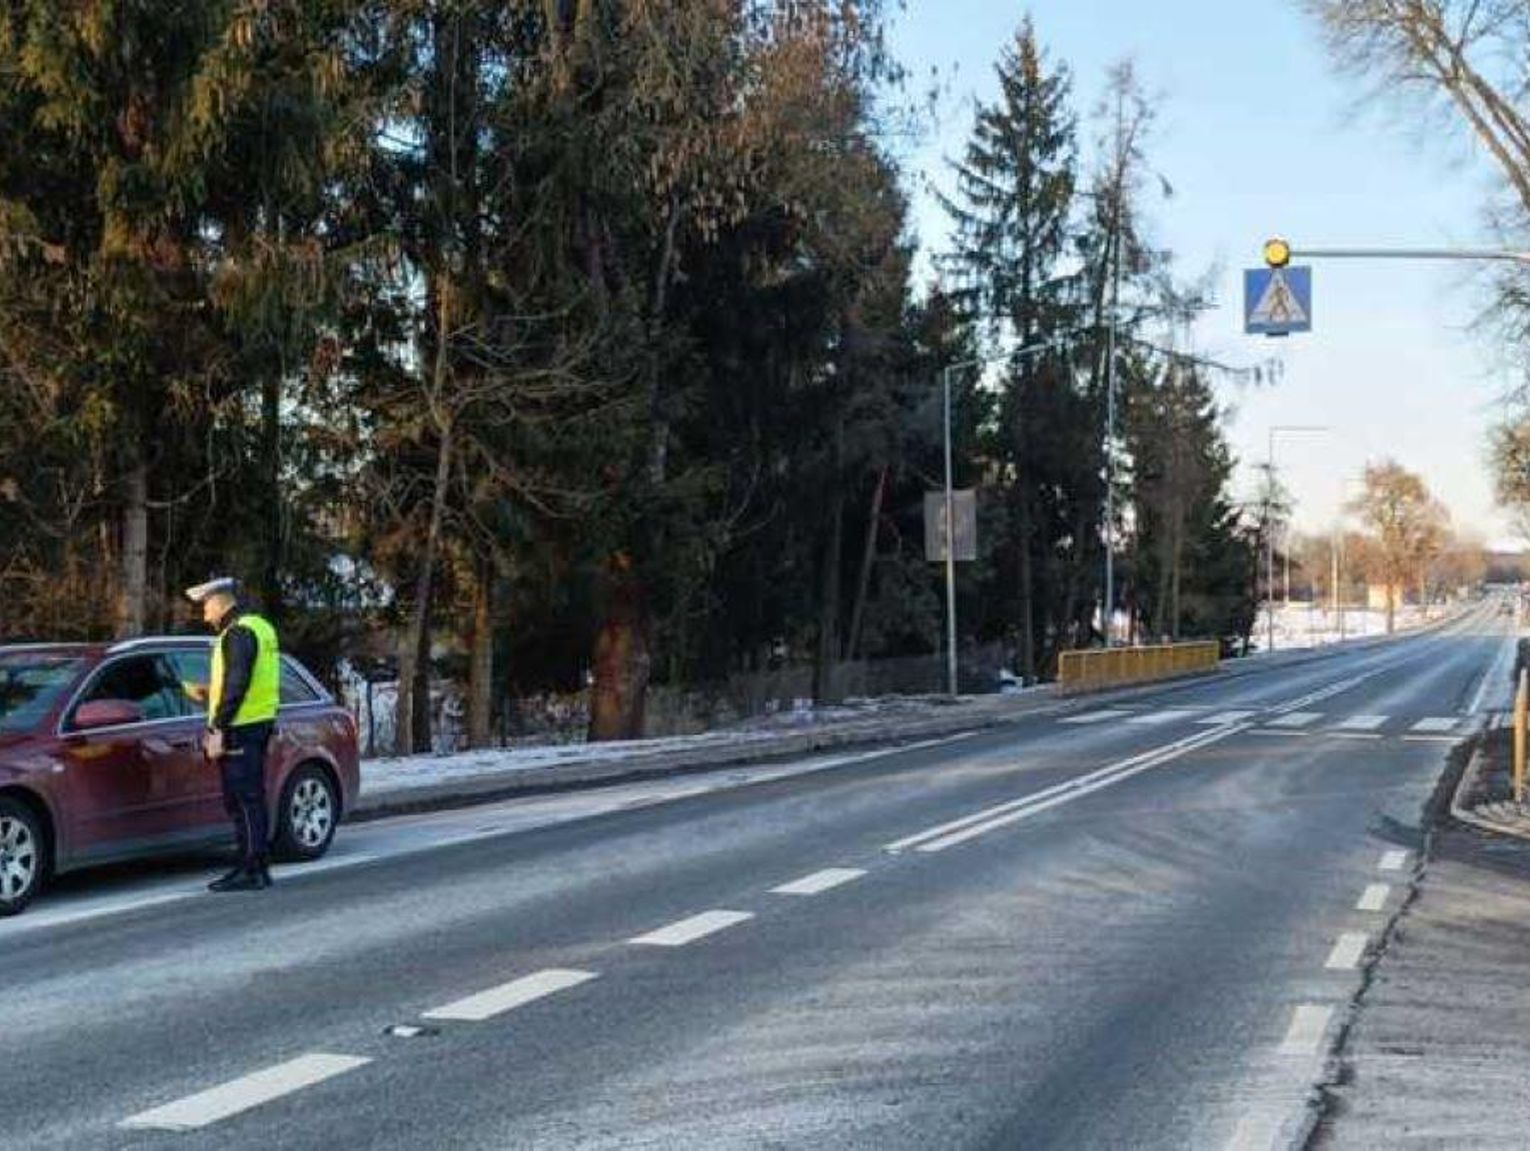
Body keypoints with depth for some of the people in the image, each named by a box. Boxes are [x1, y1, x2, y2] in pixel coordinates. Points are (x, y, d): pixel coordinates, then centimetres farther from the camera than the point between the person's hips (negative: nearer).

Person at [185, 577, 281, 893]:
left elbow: (236, 685, -21)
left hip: (240, 728, -10)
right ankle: (258, 867, 19)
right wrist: (210, 693, 23)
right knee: (251, 799, 14)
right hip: (258, 725, 10)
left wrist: (218, 729, -20)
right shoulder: (259, 627, 18)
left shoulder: (238, 633, -13)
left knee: (243, 800, -8)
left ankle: (252, 871, -7)